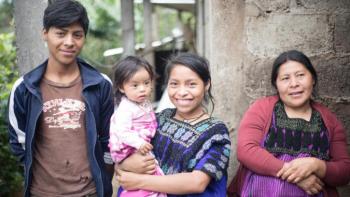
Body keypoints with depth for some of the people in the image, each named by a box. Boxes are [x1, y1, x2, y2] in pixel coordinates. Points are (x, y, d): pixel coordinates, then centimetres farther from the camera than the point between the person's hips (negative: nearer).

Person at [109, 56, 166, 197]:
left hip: (142, 148, 10)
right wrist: (138, 143, -36)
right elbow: (121, 132, -28)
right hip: (130, 152, -9)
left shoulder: (145, 103, 8)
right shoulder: (126, 109, -21)